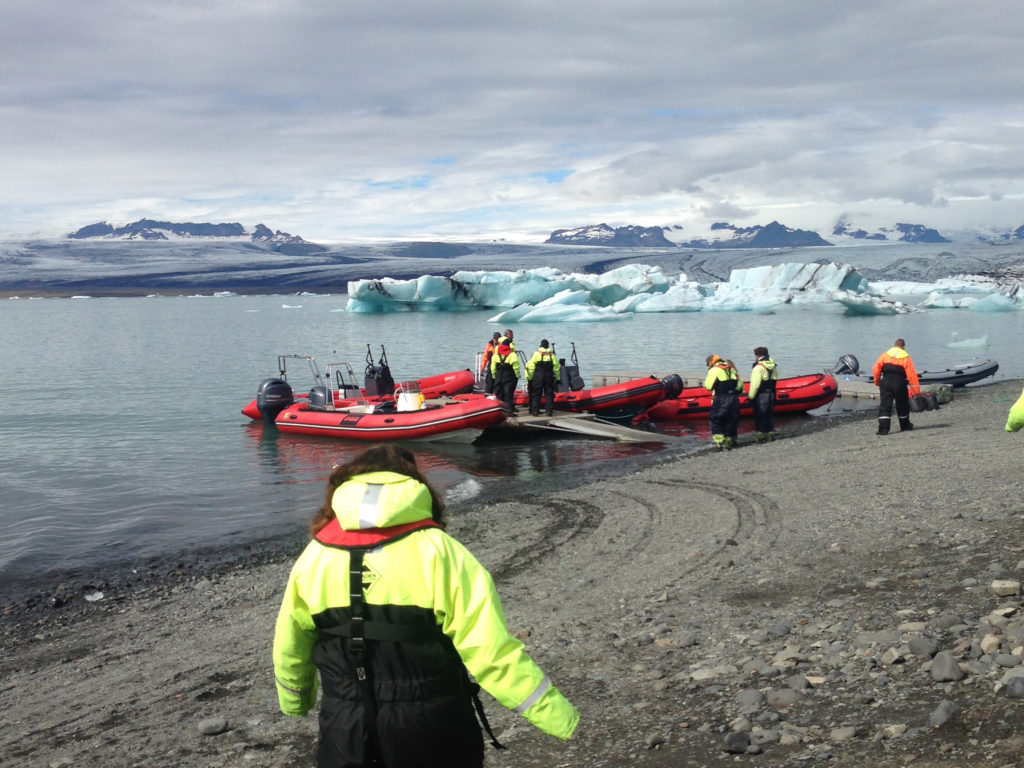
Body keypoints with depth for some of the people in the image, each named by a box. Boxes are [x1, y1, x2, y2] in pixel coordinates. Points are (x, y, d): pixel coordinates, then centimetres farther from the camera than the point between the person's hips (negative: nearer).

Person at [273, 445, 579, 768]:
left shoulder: (315, 555, -3)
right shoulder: (438, 552, -14)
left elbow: (289, 649, 9)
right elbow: (491, 649, -18)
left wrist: (294, 701, 29)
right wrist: (556, 714, -10)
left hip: (346, 739, 2)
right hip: (434, 740, -2)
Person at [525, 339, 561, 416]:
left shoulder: (537, 353, -4)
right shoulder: (551, 354, 3)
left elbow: (531, 366, -6)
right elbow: (556, 367, 6)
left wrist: (529, 377, 0)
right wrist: (557, 377, 15)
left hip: (538, 377, -2)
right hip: (549, 376, 2)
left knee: (536, 394, 4)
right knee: (549, 394, 7)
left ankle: (535, 411, 2)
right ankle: (549, 411, 5)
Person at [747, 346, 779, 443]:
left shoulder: (758, 367, -16)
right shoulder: (773, 366, 8)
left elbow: (755, 384, -18)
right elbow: (774, 380, 11)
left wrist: (751, 396, -12)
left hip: (761, 395, -7)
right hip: (772, 394, 7)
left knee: (759, 416, 1)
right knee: (770, 414, 16)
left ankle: (760, 435, 3)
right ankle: (770, 434, 21)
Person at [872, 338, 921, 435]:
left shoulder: (885, 355, 4)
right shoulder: (906, 358, 0)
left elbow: (876, 370, -1)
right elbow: (912, 375, -4)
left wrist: (877, 382, 14)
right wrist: (916, 390, -2)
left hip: (886, 383, 0)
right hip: (900, 384, 0)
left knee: (885, 406, 0)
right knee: (902, 405, 19)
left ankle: (883, 428, -12)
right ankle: (905, 425, 34)